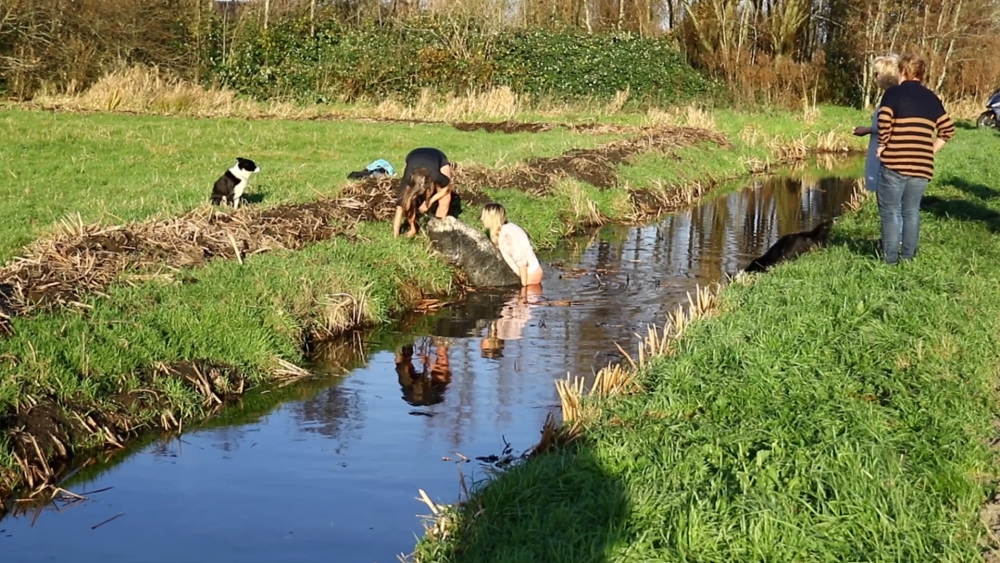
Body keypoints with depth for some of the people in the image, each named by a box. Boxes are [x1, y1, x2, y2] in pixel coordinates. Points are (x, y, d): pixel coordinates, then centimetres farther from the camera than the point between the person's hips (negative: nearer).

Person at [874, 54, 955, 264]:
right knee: (912, 211, 14)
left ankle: (890, 256, 1)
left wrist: (882, 145, -4)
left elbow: (884, 121, -17)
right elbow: (948, 129, 13)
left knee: (891, 210, 2)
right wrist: (932, 149, 16)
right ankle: (908, 255, 16)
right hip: (922, 165, 5)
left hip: (895, 163, -5)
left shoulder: (894, 93, -2)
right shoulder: (931, 98, 13)